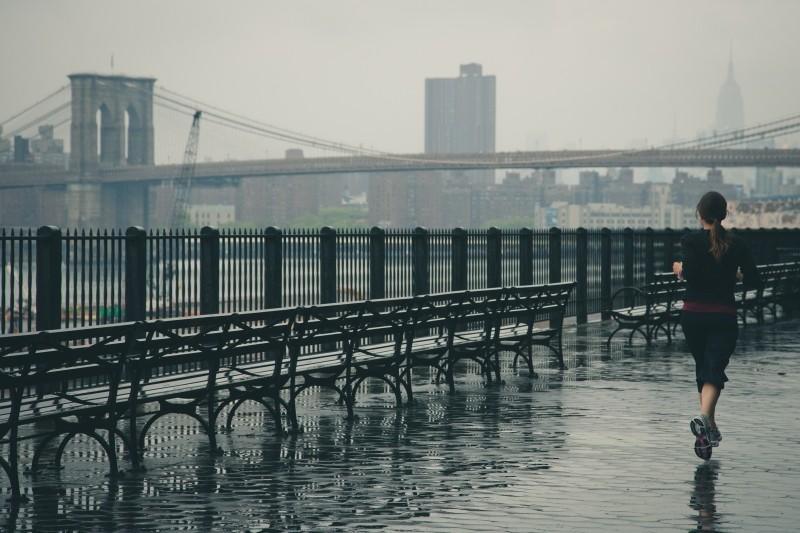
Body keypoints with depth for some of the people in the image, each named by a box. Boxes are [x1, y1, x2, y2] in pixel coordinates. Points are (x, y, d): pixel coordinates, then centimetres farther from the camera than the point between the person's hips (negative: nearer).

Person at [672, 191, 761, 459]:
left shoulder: (691, 240, -6)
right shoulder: (737, 244, 0)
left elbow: (692, 273, -21)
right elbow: (753, 281, -2)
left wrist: (679, 269, 0)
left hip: (693, 315, 1)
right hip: (724, 318, -1)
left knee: (703, 368, 18)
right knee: (715, 369, -9)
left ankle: (710, 427, 28)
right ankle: (704, 416, -36)